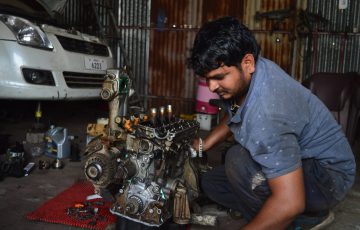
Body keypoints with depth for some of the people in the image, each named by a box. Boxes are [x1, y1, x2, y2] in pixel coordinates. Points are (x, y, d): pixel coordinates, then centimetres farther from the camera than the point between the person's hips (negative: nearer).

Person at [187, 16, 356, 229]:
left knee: (240, 161, -34)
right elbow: (233, 117, 15)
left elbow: (289, 203, -38)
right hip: (294, 160, 9)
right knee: (211, 182, 7)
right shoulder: (245, 72, -9)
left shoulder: (266, 114, -37)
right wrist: (204, 145, 6)